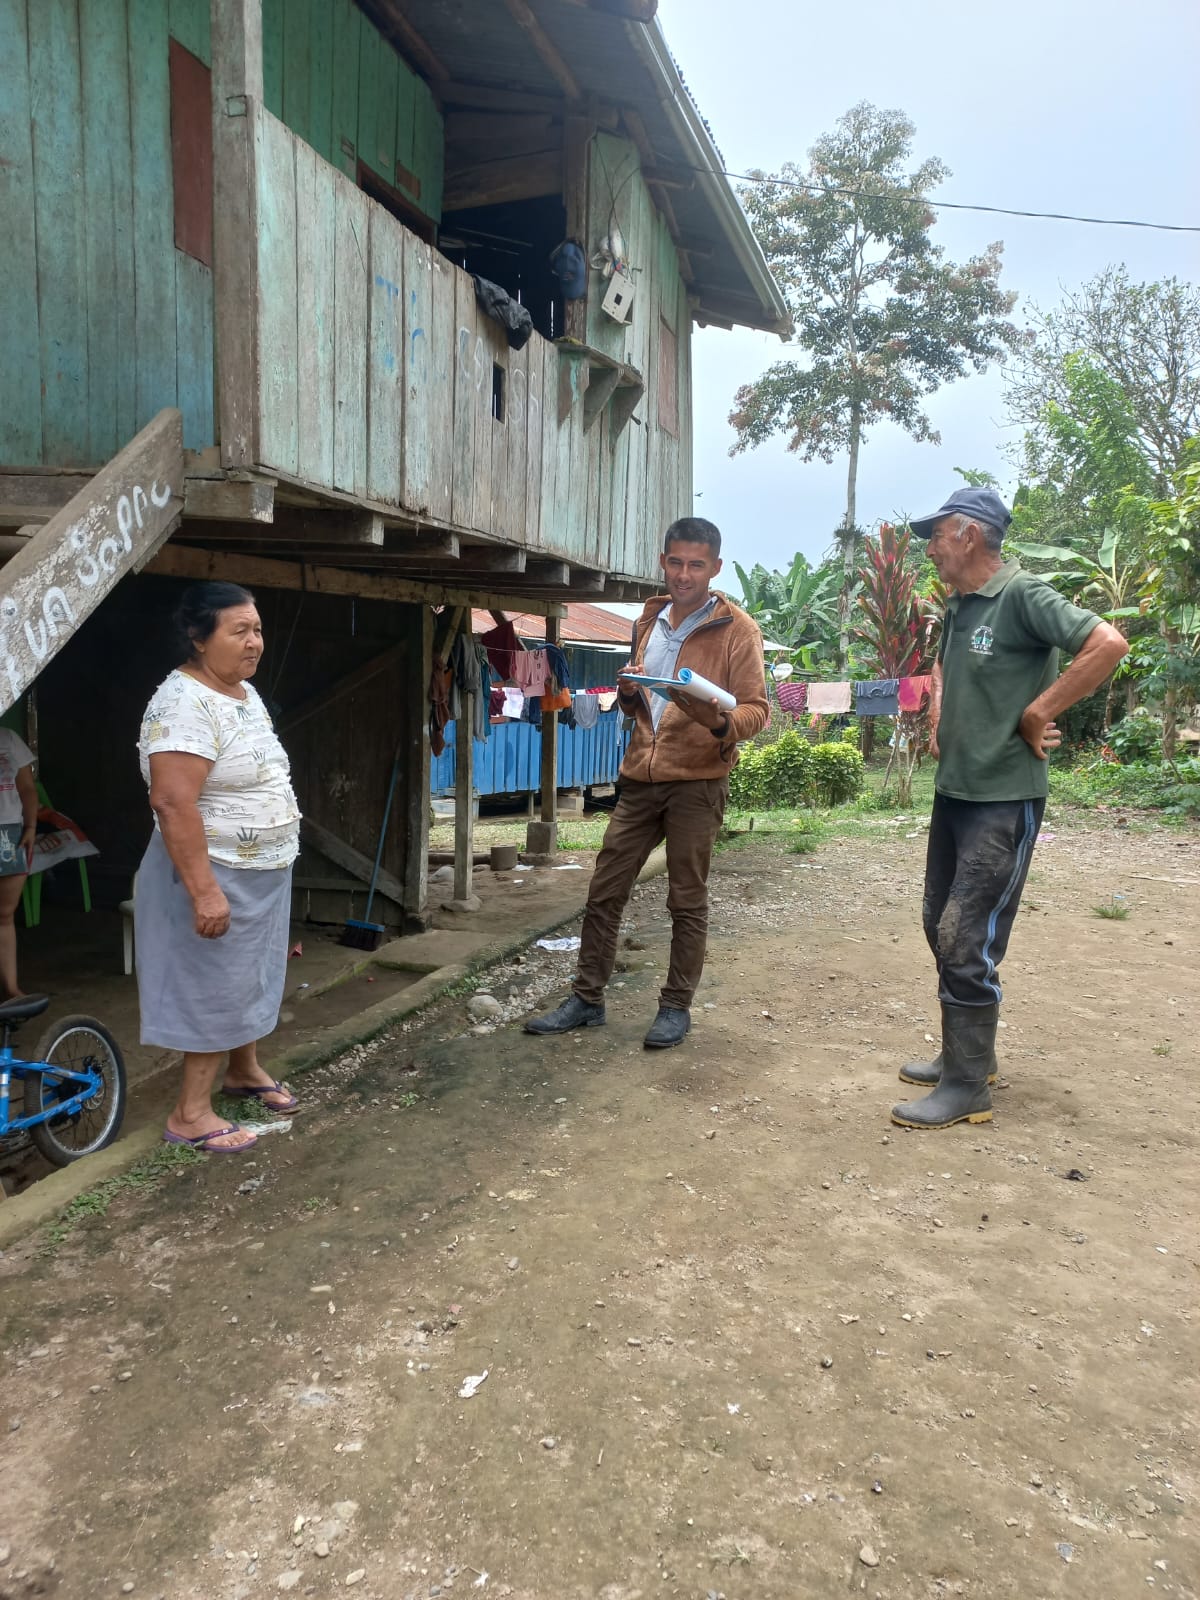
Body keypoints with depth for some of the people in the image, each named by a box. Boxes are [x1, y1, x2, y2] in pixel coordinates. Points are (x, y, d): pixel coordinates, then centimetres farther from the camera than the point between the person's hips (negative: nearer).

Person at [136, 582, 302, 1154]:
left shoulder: (245, 692, 7)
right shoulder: (185, 703, -23)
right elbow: (173, 802, -30)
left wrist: (276, 858, 22)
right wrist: (204, 891, -31)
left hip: (264, 872, 9)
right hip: (219, 875, -9)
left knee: (253, 975, 22)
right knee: (215, 986, 1)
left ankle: (245, 1070, 41)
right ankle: (190, 1114, 15)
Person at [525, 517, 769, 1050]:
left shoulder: (736, 629, -5)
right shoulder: (649, 620, 14)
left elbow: (757, 709, -9)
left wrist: (719, 721, -30)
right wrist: (627, 692, 1)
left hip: (697, 782, -5)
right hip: (640, 777, 6)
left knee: (687, 901, 4)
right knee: (604, 891, 7)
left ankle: (677, 1006, 18)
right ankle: (587, 998, 19)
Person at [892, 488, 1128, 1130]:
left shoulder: (1022, 594, -15)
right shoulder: (958, 605, 11)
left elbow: (1109, 644, -25)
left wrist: (1037, 713, -20)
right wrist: (939, 718, 11)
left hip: (1005, 798, -9)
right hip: (953, 789, 9)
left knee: (967, 941, -7)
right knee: (941, 927, 15)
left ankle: (967, 1088, 6)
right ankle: (967, 1055, 30)